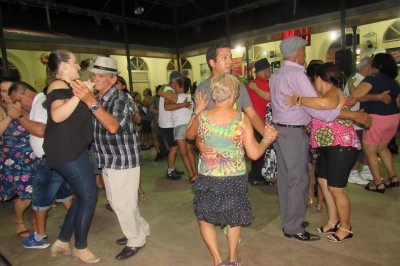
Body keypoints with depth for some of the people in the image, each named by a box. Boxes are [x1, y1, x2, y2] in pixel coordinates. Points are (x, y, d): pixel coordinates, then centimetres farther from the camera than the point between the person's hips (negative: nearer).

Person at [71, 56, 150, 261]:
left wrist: (91, 102, -46)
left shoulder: (119, 98, -18)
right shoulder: (96, 97, 9)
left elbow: (113, 126, -37)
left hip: (124, 161, -9)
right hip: (108, 161, 9)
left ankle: (136, 240, 25)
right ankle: (140, 230, 39)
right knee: (115, 202, 20)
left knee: (123, 204, 1)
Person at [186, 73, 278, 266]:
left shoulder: (202, 117, -10)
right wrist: (267, 139, 7)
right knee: (234, 218, 26)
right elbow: (254, 154, -10)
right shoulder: (242, 119, -13)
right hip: (235, 179, 1)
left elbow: (189, 135, 12)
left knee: (205, 219, 21)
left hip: (207, 179, 0)